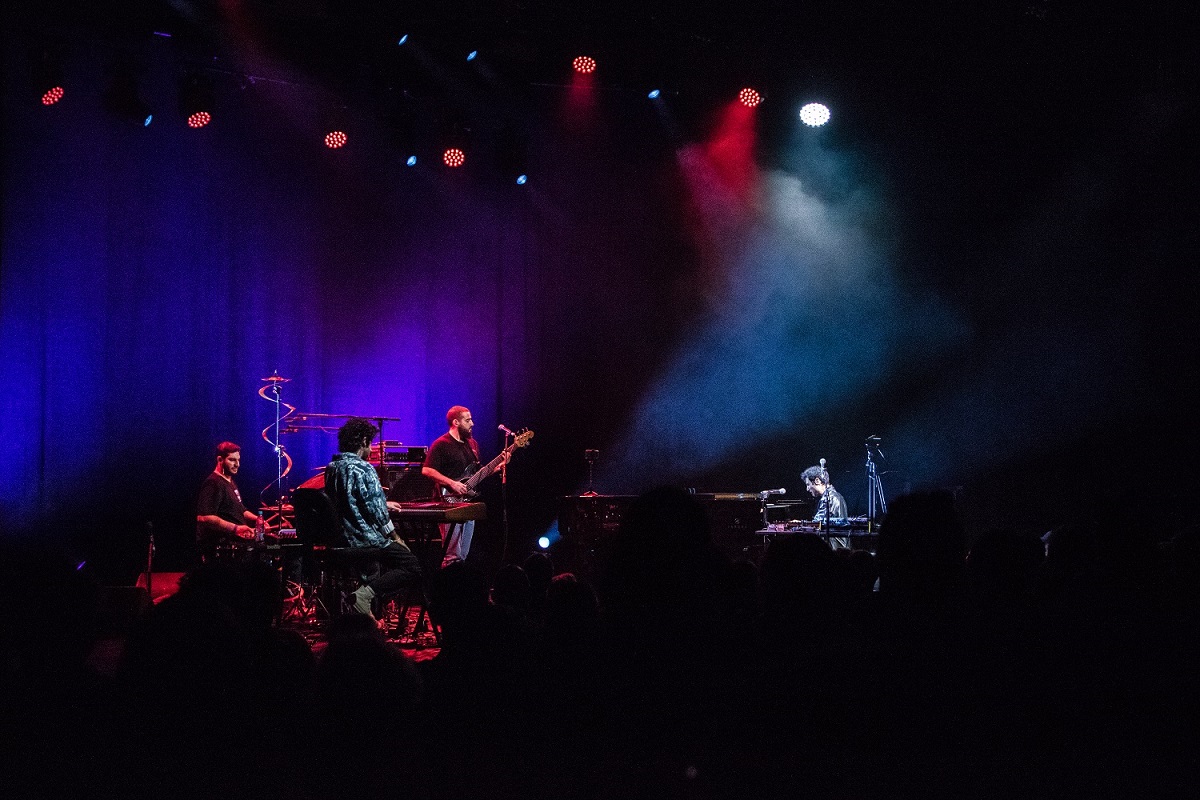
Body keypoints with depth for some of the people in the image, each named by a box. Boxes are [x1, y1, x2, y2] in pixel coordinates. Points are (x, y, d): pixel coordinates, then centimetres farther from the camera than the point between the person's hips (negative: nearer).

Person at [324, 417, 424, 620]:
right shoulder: (363, 469, -16)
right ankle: (366, 593, -20)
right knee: (414, 569, -3)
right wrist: (395, 538, -5)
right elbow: (377, 512, -19)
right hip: (364, 539, -9)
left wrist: (384, 504, 31)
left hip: (340, 537, 9)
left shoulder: (332, 468, 9)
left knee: (396, 550, 29)